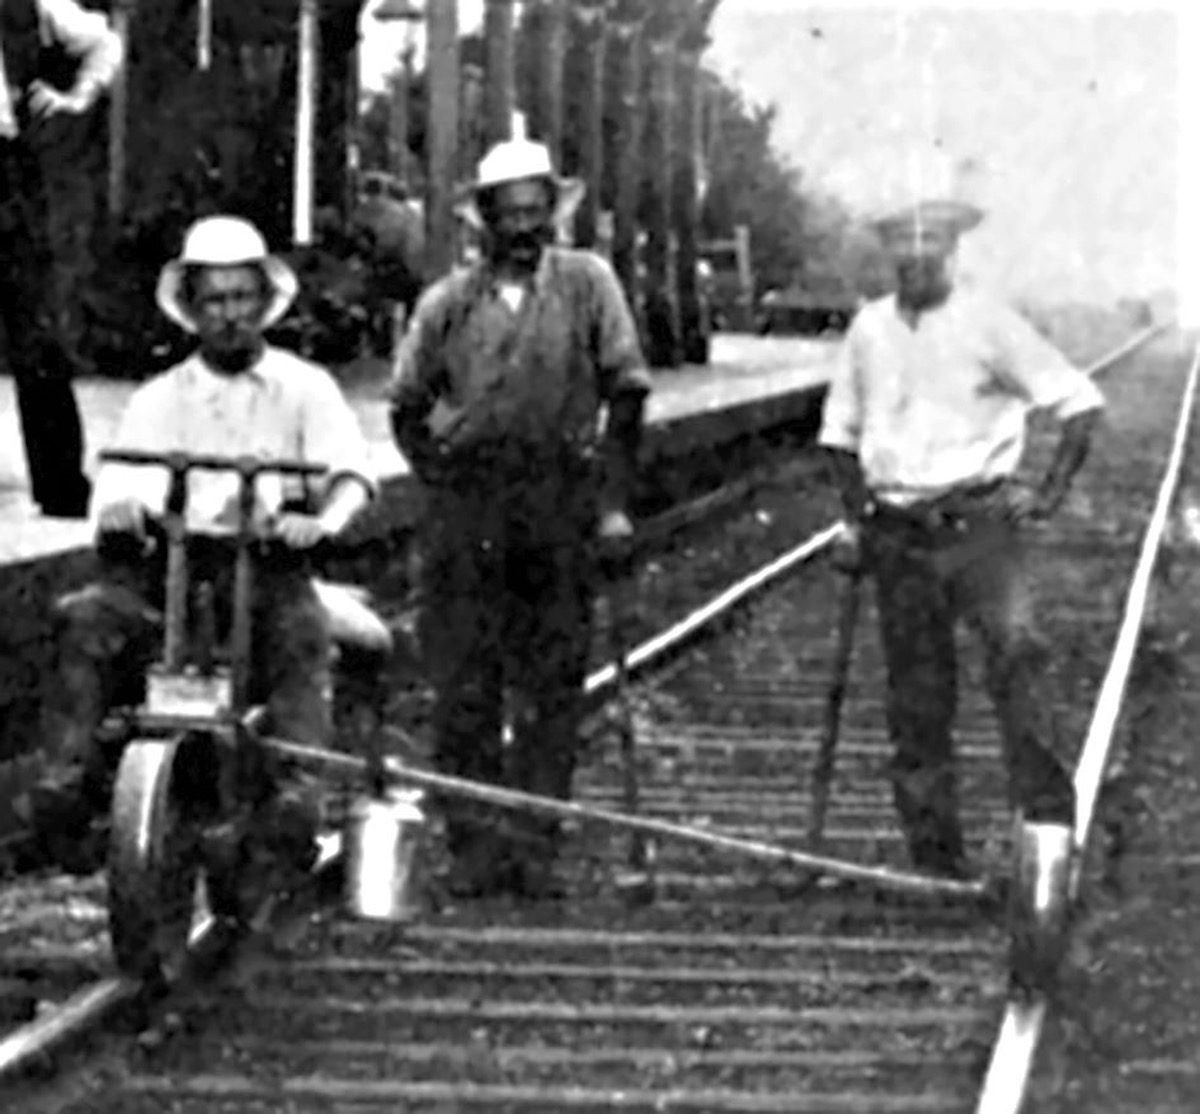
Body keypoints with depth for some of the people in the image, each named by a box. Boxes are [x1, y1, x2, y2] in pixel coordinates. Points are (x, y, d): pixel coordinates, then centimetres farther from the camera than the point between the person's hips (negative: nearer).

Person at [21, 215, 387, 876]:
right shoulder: (158, 399, 19)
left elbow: (352, 467, -2)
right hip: (171, 559, 2)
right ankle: (69, 782, -34)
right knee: (86, 621, -27)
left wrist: (325, 519, -25)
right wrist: (120, 509, -20)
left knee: (302, 634, -35)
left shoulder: (304, 388, 14)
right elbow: (119, 487, 6)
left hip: (269, 559, -2)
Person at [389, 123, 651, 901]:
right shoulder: (447, 303, 7)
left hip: (560, 506, -1)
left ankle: (537, 848, 7)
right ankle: (474, 849, 6)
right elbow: (407, 407, 17)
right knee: (464, 689, -1)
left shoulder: (587, 283, 5)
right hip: (467, 508, 1)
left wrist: (613, 501, 2)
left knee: (553, 687, 1)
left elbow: (627, 392, 6)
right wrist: (441, 479, 6)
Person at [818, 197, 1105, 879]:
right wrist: (856, 520, 12)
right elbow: (843, 434, 22)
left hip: (979, 521, -4)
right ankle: (935, 851, 14)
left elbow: (1081, 402, -1)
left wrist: (1053, 491, -7)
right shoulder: (870, 331, 8)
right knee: (917, 694, 6)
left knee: (1017, 646, -26)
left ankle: (1048, 815, -26)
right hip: (899, 534, 4)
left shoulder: (988, 323, -4)